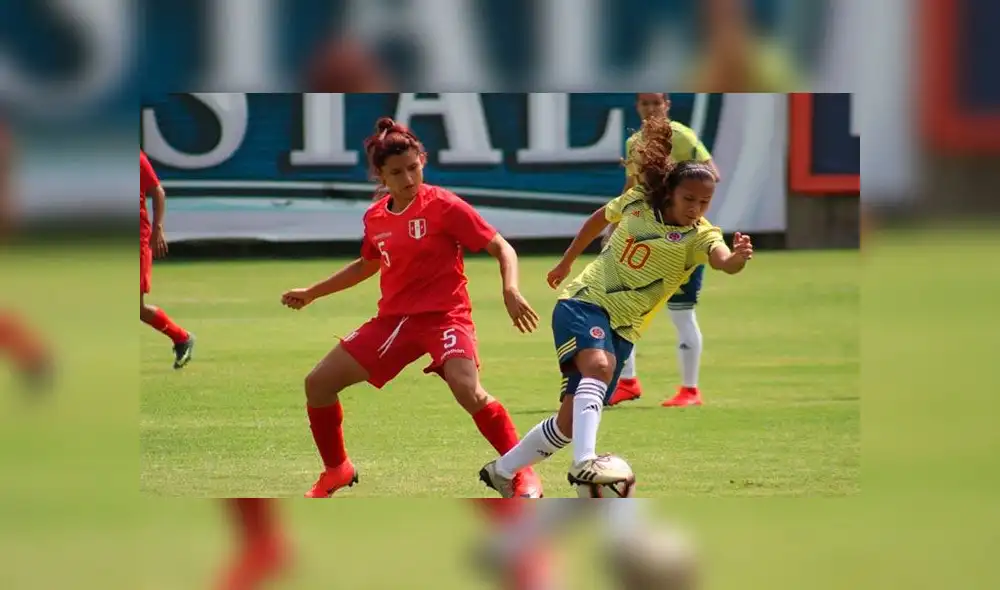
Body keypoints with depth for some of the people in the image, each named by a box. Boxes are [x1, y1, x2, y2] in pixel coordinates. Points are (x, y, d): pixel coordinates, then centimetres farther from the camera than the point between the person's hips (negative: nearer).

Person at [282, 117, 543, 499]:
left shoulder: (444, 207, -11)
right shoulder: (375, 217, 6)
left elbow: (501, 248, -10)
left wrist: (511, 291, -28)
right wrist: (312, 293, 28)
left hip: (443, 314, -6)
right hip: (394, 319, 6)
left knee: (467, 390, -33)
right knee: (318, 383, 0)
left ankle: (524, 474, -18)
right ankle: (336, 471, 21)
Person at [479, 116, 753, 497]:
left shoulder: (700, 237, -8)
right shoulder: (637, 202, -2)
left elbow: (722, 259, -32)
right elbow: (600, 218, 20)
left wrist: (737, 259, -55)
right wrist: (567, 262, 29)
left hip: (621, 329, 2)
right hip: (583, 302, -2)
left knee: (571, 421, 1)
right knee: (598, 365, -34)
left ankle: (502, 471, 23)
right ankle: (585, 463, -48)